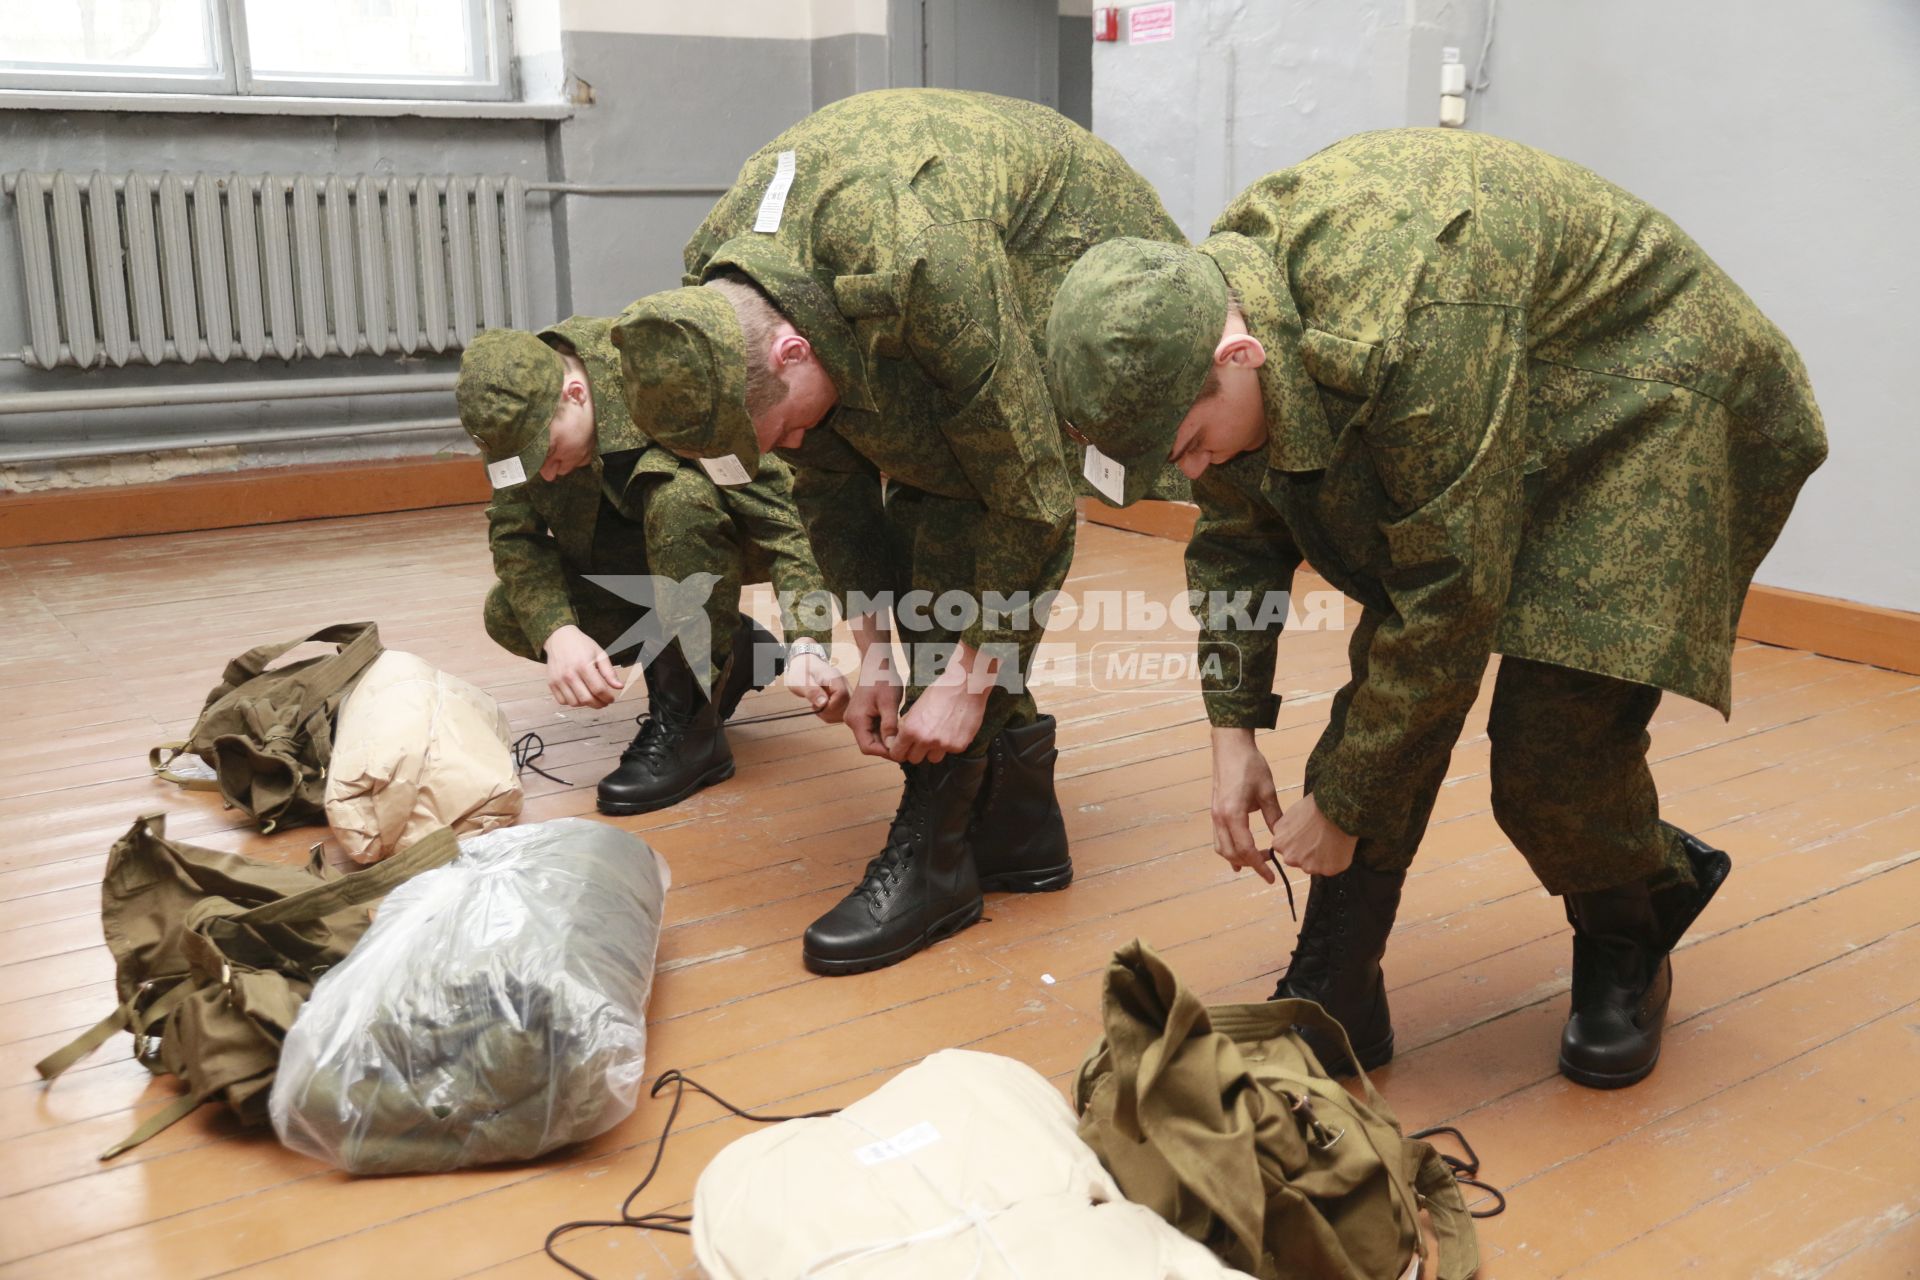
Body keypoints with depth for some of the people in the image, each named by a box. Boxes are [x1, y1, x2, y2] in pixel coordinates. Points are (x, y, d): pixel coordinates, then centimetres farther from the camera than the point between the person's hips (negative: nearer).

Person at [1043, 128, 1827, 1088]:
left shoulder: (1416, 328, -41)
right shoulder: (1210, 301, -15)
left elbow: (1452, 597, -34)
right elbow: (1234, 539, -2)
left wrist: (1341, 808, -23)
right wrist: (1234, 738, -6)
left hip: (1645, 413, -7)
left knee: (1550, 740, -14)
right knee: (1389, 676, -8)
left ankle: (1630, 945, 18)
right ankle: (1332, 996, 2)